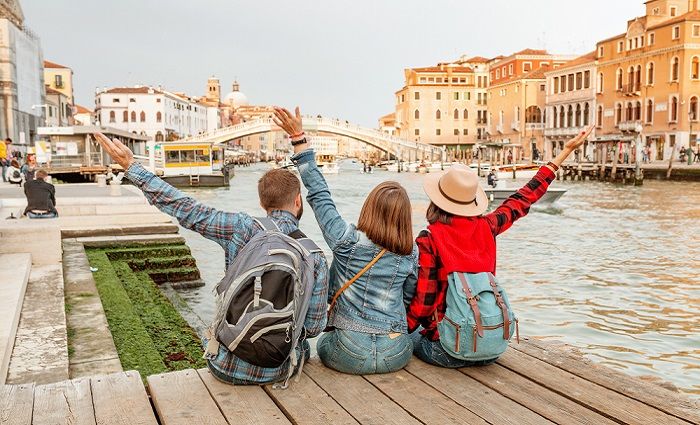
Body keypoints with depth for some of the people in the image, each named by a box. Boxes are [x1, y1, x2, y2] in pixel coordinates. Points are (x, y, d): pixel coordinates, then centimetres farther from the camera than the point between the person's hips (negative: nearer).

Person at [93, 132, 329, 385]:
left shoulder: (241, 229, -14)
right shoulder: (316, 259, -11)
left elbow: (188, 210, -7)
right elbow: (314, 327, -6)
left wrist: (131, 166, 2)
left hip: (227, 368, 0)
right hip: (279, 372, 0)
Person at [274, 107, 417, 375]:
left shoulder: (347, 241, -12)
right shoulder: (411, 253, -3)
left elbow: (319, 193, -7)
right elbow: (409, 297, 8)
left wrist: (298, 139, -4)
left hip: (350, 355, -2)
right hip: (397, 355, 2)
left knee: (324, 343, 32)